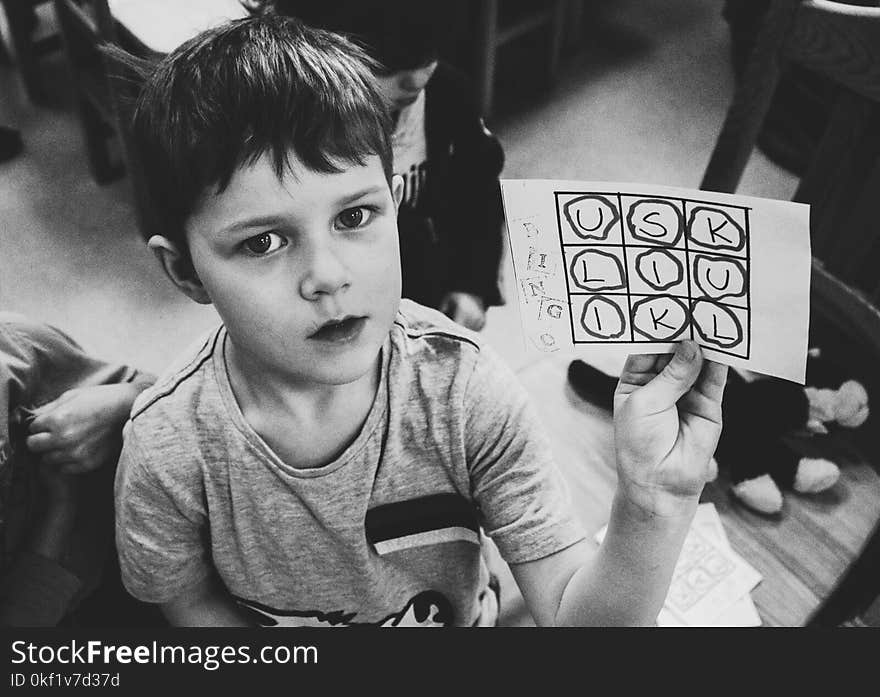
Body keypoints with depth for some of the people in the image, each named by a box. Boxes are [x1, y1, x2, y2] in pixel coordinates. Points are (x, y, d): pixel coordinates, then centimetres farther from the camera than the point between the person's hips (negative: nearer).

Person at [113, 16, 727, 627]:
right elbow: (190, 601, -6)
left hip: (460, 619, 1)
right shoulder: (169, 450, -26)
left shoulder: (463, 387, -26)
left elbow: (575, 615, -23)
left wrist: (653, 502, -40)